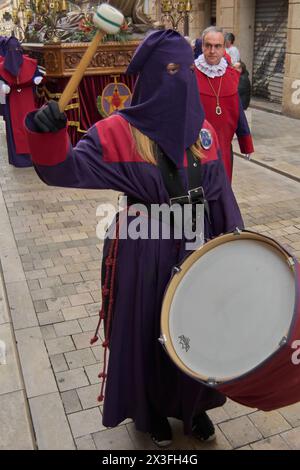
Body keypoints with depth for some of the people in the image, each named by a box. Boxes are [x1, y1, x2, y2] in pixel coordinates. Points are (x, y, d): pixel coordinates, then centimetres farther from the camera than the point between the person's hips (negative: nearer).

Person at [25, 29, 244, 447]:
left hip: (196, 247, 5)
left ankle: (192, 405, 45)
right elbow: (66, 169, -18)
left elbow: (219, 192, 8)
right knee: (145, 331, 12)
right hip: (143, 253, -4)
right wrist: (48, 133, -37)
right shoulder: (119, 131, -11)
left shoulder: (201, 128, 2)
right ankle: (149, 410, 40)